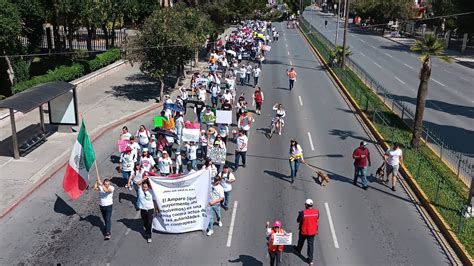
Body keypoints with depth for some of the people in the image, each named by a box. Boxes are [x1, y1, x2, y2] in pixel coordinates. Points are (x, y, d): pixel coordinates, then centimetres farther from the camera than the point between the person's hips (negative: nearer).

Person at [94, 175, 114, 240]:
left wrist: (100, 183, -38)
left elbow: (106, 190, -37)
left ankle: (107, 233, -7)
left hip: (108, 206, -4)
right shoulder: (101, 187, -7)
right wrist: (97, 181, -35)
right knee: (105, 219, 19)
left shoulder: (111, 188, -16)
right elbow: (95, 188, -27)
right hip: (101, 206, 4)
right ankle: (107, 229, 40)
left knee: (108, 219, -7)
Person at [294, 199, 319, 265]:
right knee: (311, 244, 13)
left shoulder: (303, 213, -26)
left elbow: (298, 221, -14)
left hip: (304, 231, -2)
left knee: (301, 242, 25)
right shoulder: (316, 211, -14)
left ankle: (298, 250, 53)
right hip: (312, 232, 3)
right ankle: (310, 260, 17)